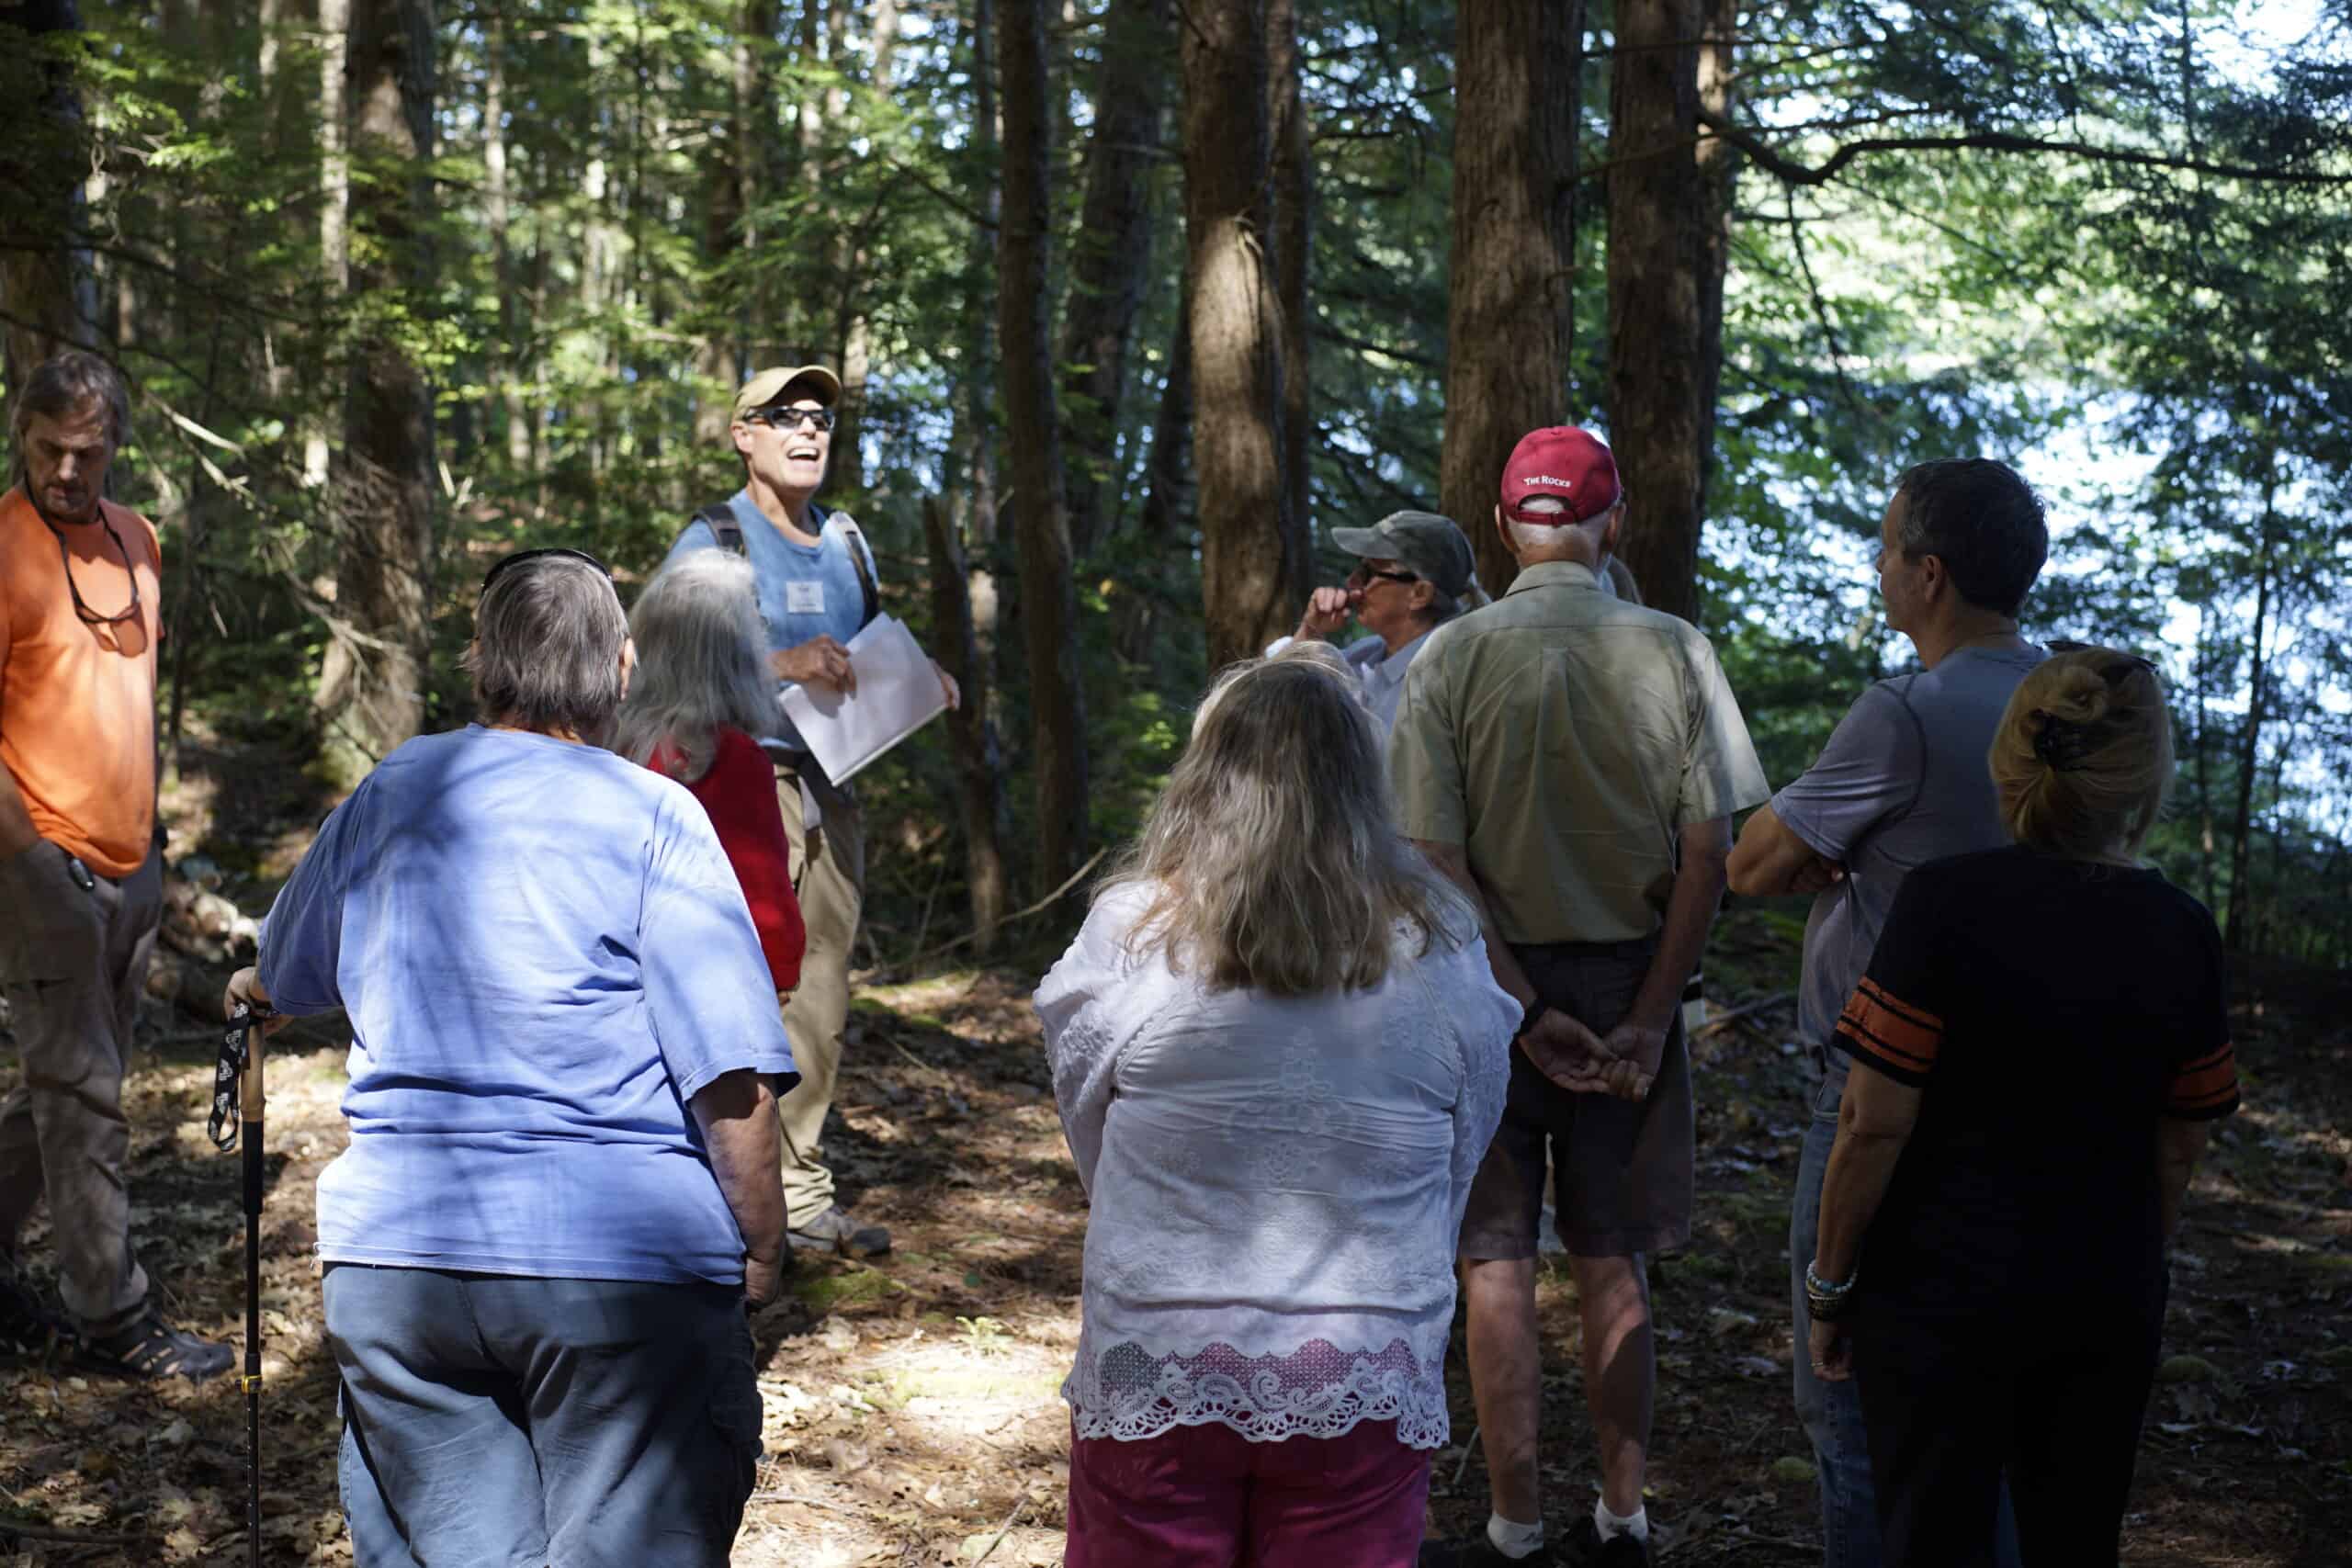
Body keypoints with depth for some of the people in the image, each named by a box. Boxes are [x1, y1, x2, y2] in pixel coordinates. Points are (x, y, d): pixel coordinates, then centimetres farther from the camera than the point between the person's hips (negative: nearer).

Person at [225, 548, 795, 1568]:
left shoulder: (389, 795, 11)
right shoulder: (653, 816, -4)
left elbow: (285, 975, 32)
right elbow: (732, 1075, -12)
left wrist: (252, 988, 55)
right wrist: (762, 1250, 0)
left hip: (391, 1253, 4)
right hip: (627, 1269, -4)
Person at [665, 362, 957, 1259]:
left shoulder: (847, 542, 17)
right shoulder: (713, 541, -4)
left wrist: (923, 682, 6)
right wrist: (783, 662, -25)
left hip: (830, 792, 7)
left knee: (822, 1001, 9)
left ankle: (801, 1194, 17)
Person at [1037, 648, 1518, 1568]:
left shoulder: (1128, 932, -10)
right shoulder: (1444, 955, -6)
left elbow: (1090, 1145, 2)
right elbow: (1459, 1163, 5)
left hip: (1154, 1379, -1)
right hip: (1367, 1385, 1)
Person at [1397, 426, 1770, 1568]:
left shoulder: (1454, 655, -8)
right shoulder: (1673, 651, -4)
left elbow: (1438, 859, -13)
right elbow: (1708, 851, -7)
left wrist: (1524, 1005, -10)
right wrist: (1648, 1018, -5)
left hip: (1498, 984, -2)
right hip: (1629, 981, 2)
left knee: (1497, 1268, 7)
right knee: (1612, 1263, 14)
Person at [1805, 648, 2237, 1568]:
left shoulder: (1948, 904, -16)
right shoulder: (2183, 932, -4)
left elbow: (1874, 1126, -16)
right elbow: (2179, 1151, 5)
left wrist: (1830, 1285, -4)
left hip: (1945, 1292, -4)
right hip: (2110, 1301, 4)